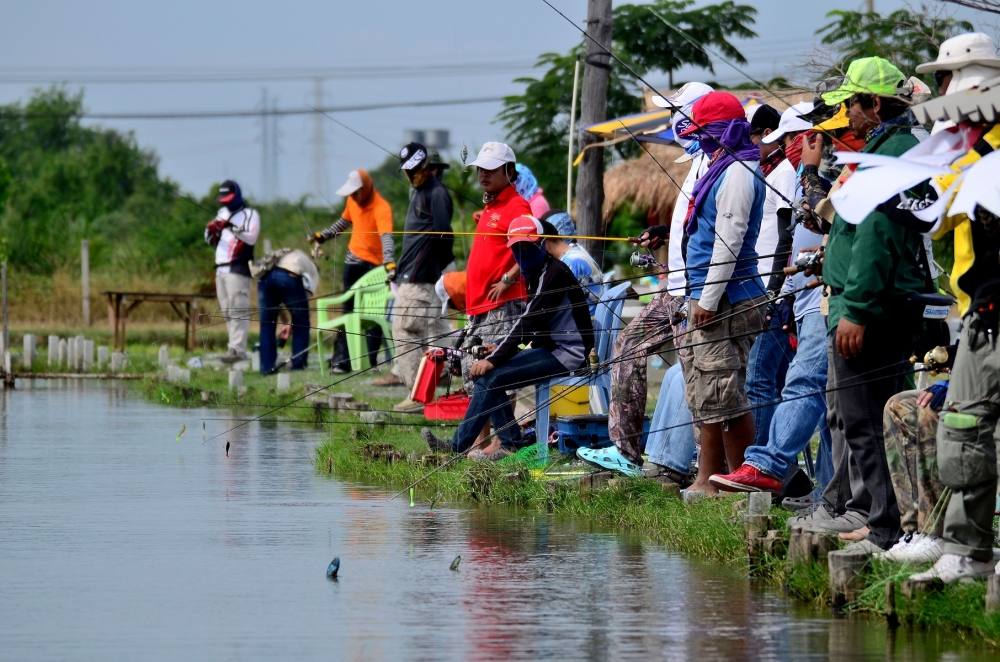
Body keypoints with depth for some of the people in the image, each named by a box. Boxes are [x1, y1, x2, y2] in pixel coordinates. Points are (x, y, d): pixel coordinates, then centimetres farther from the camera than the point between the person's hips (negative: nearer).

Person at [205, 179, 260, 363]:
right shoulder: (223, 213, 21)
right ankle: (235, 346, 8)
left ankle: (238, 349, -20)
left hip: (238, 268, -8)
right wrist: (211, 231, -2)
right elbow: (211, 241, 21)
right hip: (221, 269, 8)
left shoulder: (249, 214, -1)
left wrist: (232, 227, -26)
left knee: (238, 311, -14)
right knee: (227, 312, 6)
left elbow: (251, 238, -16)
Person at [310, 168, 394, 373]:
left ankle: (371, 360, 2)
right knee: (349, 310, 5)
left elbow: (386, 236, -34)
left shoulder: (381, 208, -20)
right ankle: (342, 359, 4)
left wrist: (389, 261, -48)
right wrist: (323, 235, 19)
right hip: (354, 261, 6)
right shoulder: (352, 201, 2)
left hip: (374, 264, -6)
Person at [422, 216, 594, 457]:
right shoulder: (538, 274, 17)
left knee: (490, 377, -18)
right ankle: (511, 442, -3)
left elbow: (529, 321, -21)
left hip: (567, 353, -10)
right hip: (552, 348, 10)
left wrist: (494, 358, -23)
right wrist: (499, 347, 5)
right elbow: (528, 321, 21)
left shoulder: (553, 273, -15)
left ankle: (459, 446, -12)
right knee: (486, 373, 2)